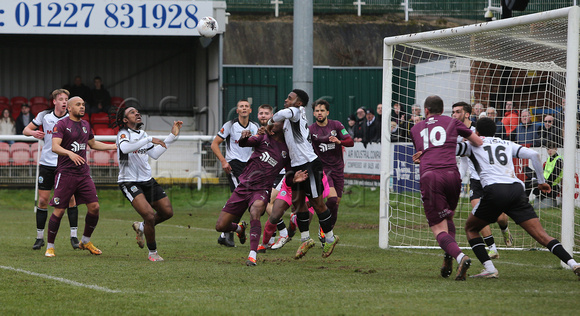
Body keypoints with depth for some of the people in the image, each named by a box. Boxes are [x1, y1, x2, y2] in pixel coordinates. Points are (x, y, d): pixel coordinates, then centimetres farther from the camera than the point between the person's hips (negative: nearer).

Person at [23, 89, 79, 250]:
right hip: (46, 163, 1)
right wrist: (33, 132, -15)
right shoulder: (44, 116, 0)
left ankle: (74, 236, -2)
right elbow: (26, 130, 8)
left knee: (70, 198, -9)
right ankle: (40, 237, 11)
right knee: (43, 200, 1)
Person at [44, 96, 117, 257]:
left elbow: (93, 144, 32)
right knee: (59, 210, -7)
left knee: (94, 206, -1)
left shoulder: (85, 125, 15)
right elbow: (55, 147, -19)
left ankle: (85, 241, 18)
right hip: (65, 173, -6)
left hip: (83, 173, 6)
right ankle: (50, 246, 5)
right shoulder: (61, 125, -6)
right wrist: (70, 153, -36)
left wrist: (115, 146, 28)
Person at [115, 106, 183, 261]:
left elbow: (155, 154, 17)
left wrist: (172, 136, 15)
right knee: (150, 215, -21)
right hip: (129, 182, -8)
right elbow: (125, 148, -33)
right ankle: (152, 253, -3)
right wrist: (149, 140, -34)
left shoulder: (142, 134, 14)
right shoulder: (123, 133, -11)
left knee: (167, 212, 6)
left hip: (147, 180, 8)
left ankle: (141, 227, 32)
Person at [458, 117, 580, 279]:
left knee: (470, 228, 19)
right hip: (516, 189, 3)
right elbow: (534, 154, 17)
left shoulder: (474, 144, 19)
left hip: (494, 189, -3)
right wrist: (541, 181, 25)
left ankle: (489, 268, 2)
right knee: (541, 235, -1)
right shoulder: (507, 144, 27)